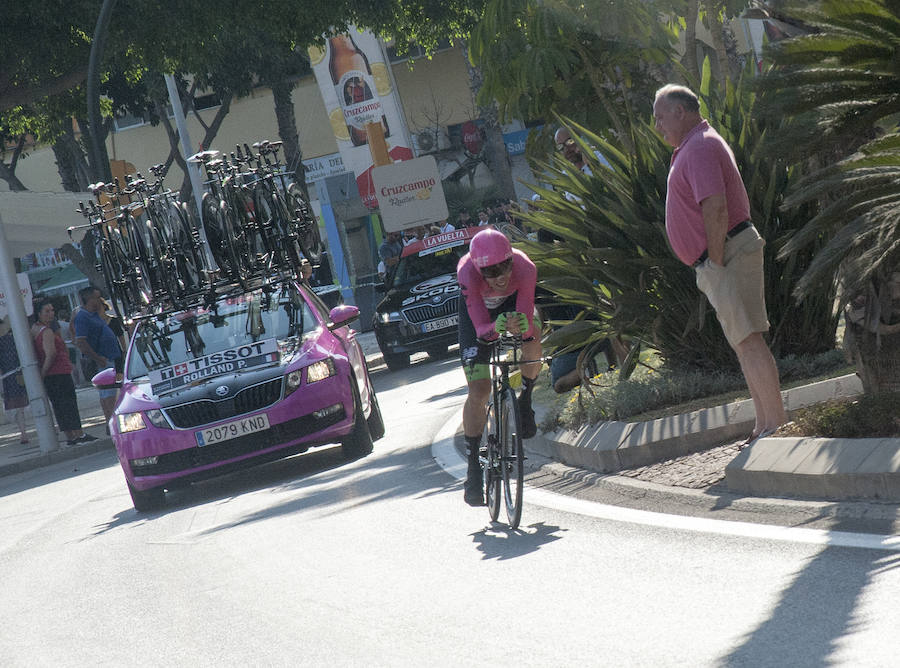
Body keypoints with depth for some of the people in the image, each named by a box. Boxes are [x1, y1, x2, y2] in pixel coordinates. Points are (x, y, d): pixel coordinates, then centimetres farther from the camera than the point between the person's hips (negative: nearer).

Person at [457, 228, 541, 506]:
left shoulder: (525, 269, -37)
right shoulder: (468, 273, -39)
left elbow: (529, 326, -38)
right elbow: (481, 328, -40)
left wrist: (521, 327, -60)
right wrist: (496, 328, -61)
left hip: (512, 303, 1)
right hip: (477, 310, -1)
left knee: (532, 339, -34)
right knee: (478, 393, -8)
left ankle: (524, 403, -7)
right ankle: (473, 469, 5)